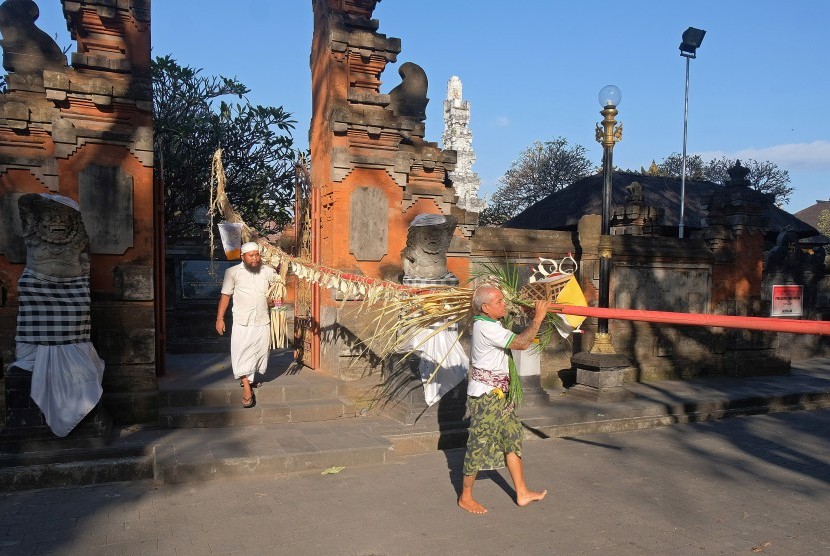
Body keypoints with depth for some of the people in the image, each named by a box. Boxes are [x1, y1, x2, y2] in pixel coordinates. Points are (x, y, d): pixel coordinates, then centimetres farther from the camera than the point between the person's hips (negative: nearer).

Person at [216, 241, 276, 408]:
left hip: (263, 321, 2)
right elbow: (225, 295, 0)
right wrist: (220, 318, -2)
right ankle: (247, 388, 1)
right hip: (242, 322, -2)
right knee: (241, 353, -6)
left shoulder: (268, 271, 1)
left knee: (259, 352, 12)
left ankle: (249, 377, 37)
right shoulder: (233, 272, -4)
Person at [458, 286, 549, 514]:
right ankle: (465, 497, 15)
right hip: (486, 395, -10)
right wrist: (538, 318, -14)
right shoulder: (485, 327, -21)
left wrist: (536, 319, 6)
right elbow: (521, 343, -25)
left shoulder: (490, 325, 12)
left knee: (512, 438, 14)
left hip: (499, 393, 10)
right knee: (480, 444, 0)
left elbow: (521, 343, 16)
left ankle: (522, 493, 25)